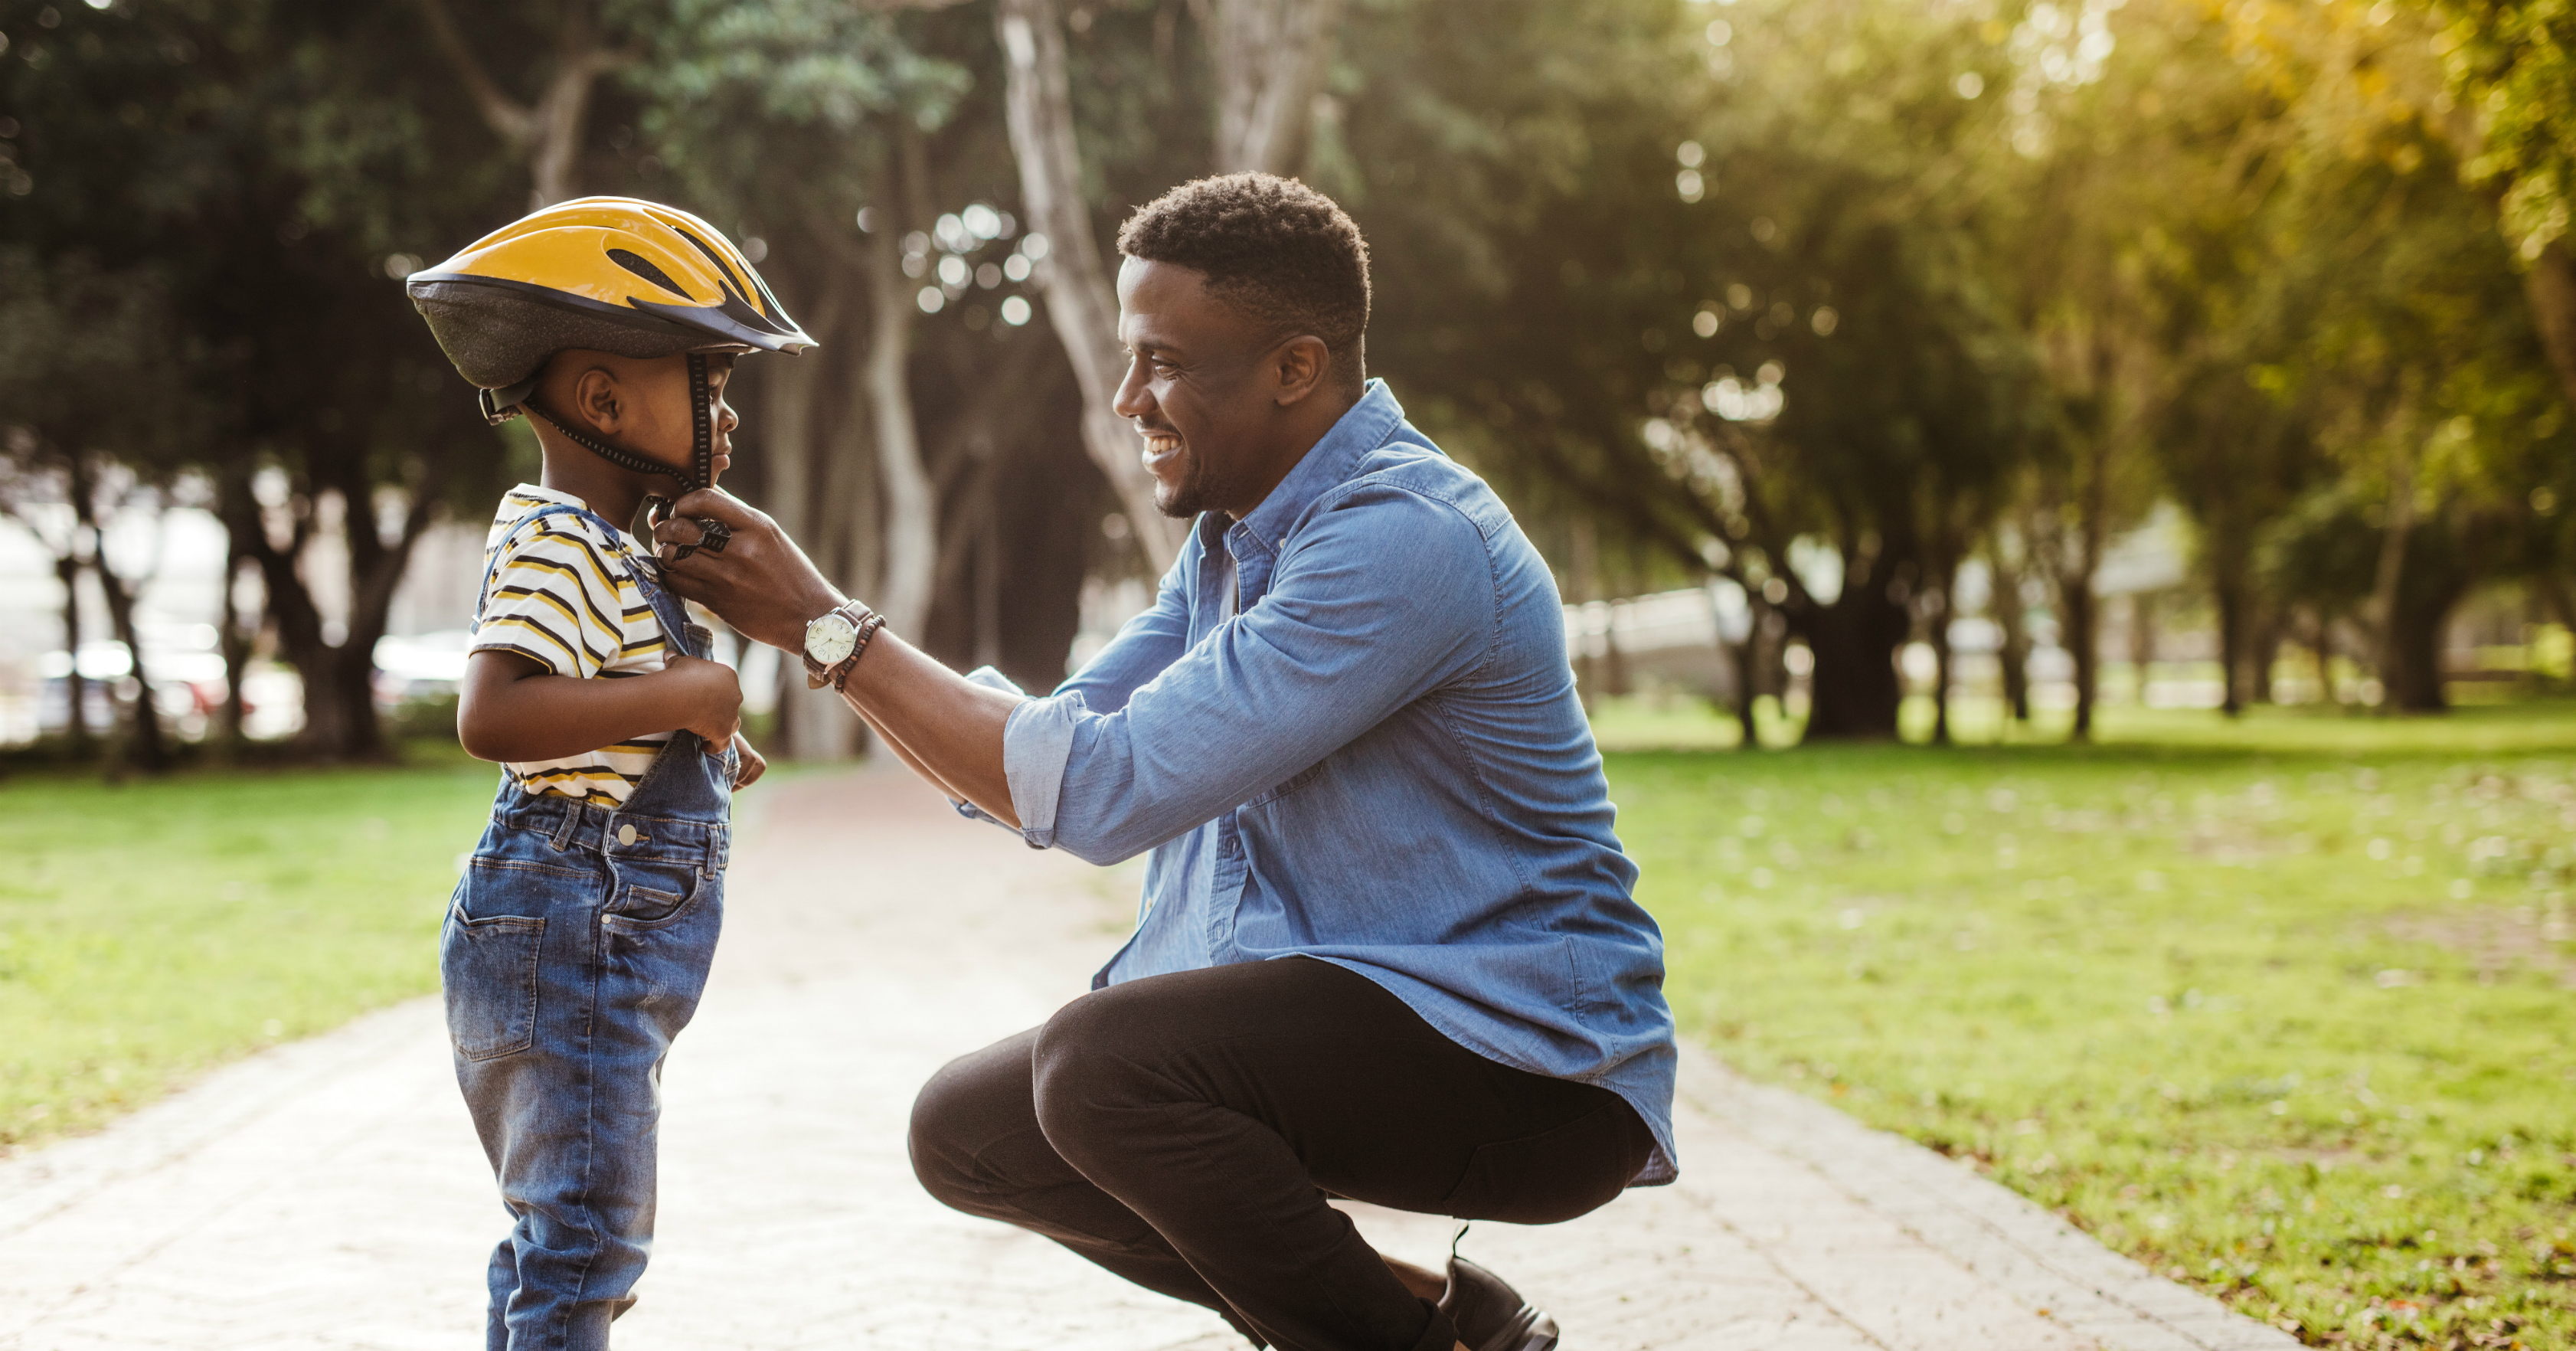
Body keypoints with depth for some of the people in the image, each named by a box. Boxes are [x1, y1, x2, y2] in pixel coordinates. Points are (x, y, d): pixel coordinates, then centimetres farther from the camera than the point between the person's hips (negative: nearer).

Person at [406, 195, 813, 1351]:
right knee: (588, 1231, -11)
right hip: (570, 926, -11)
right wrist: (677, 697, -24)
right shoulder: (557, 546, -15)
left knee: (560, 1233, 16)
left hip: (605, 945, 11)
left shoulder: (613, 548, 18)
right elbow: (491, 716, -31)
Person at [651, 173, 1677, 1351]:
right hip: (1325, 1028, 10)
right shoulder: (1231, 538, 11)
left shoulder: (1405, 542, -21)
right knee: (969, 1128, 8)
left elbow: (1103, 789, -24)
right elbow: (1038, 760, 10)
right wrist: (824, 628, -2)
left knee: (1103, 1063, -30)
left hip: (1532, 1072, -10)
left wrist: (828, 626, -17)